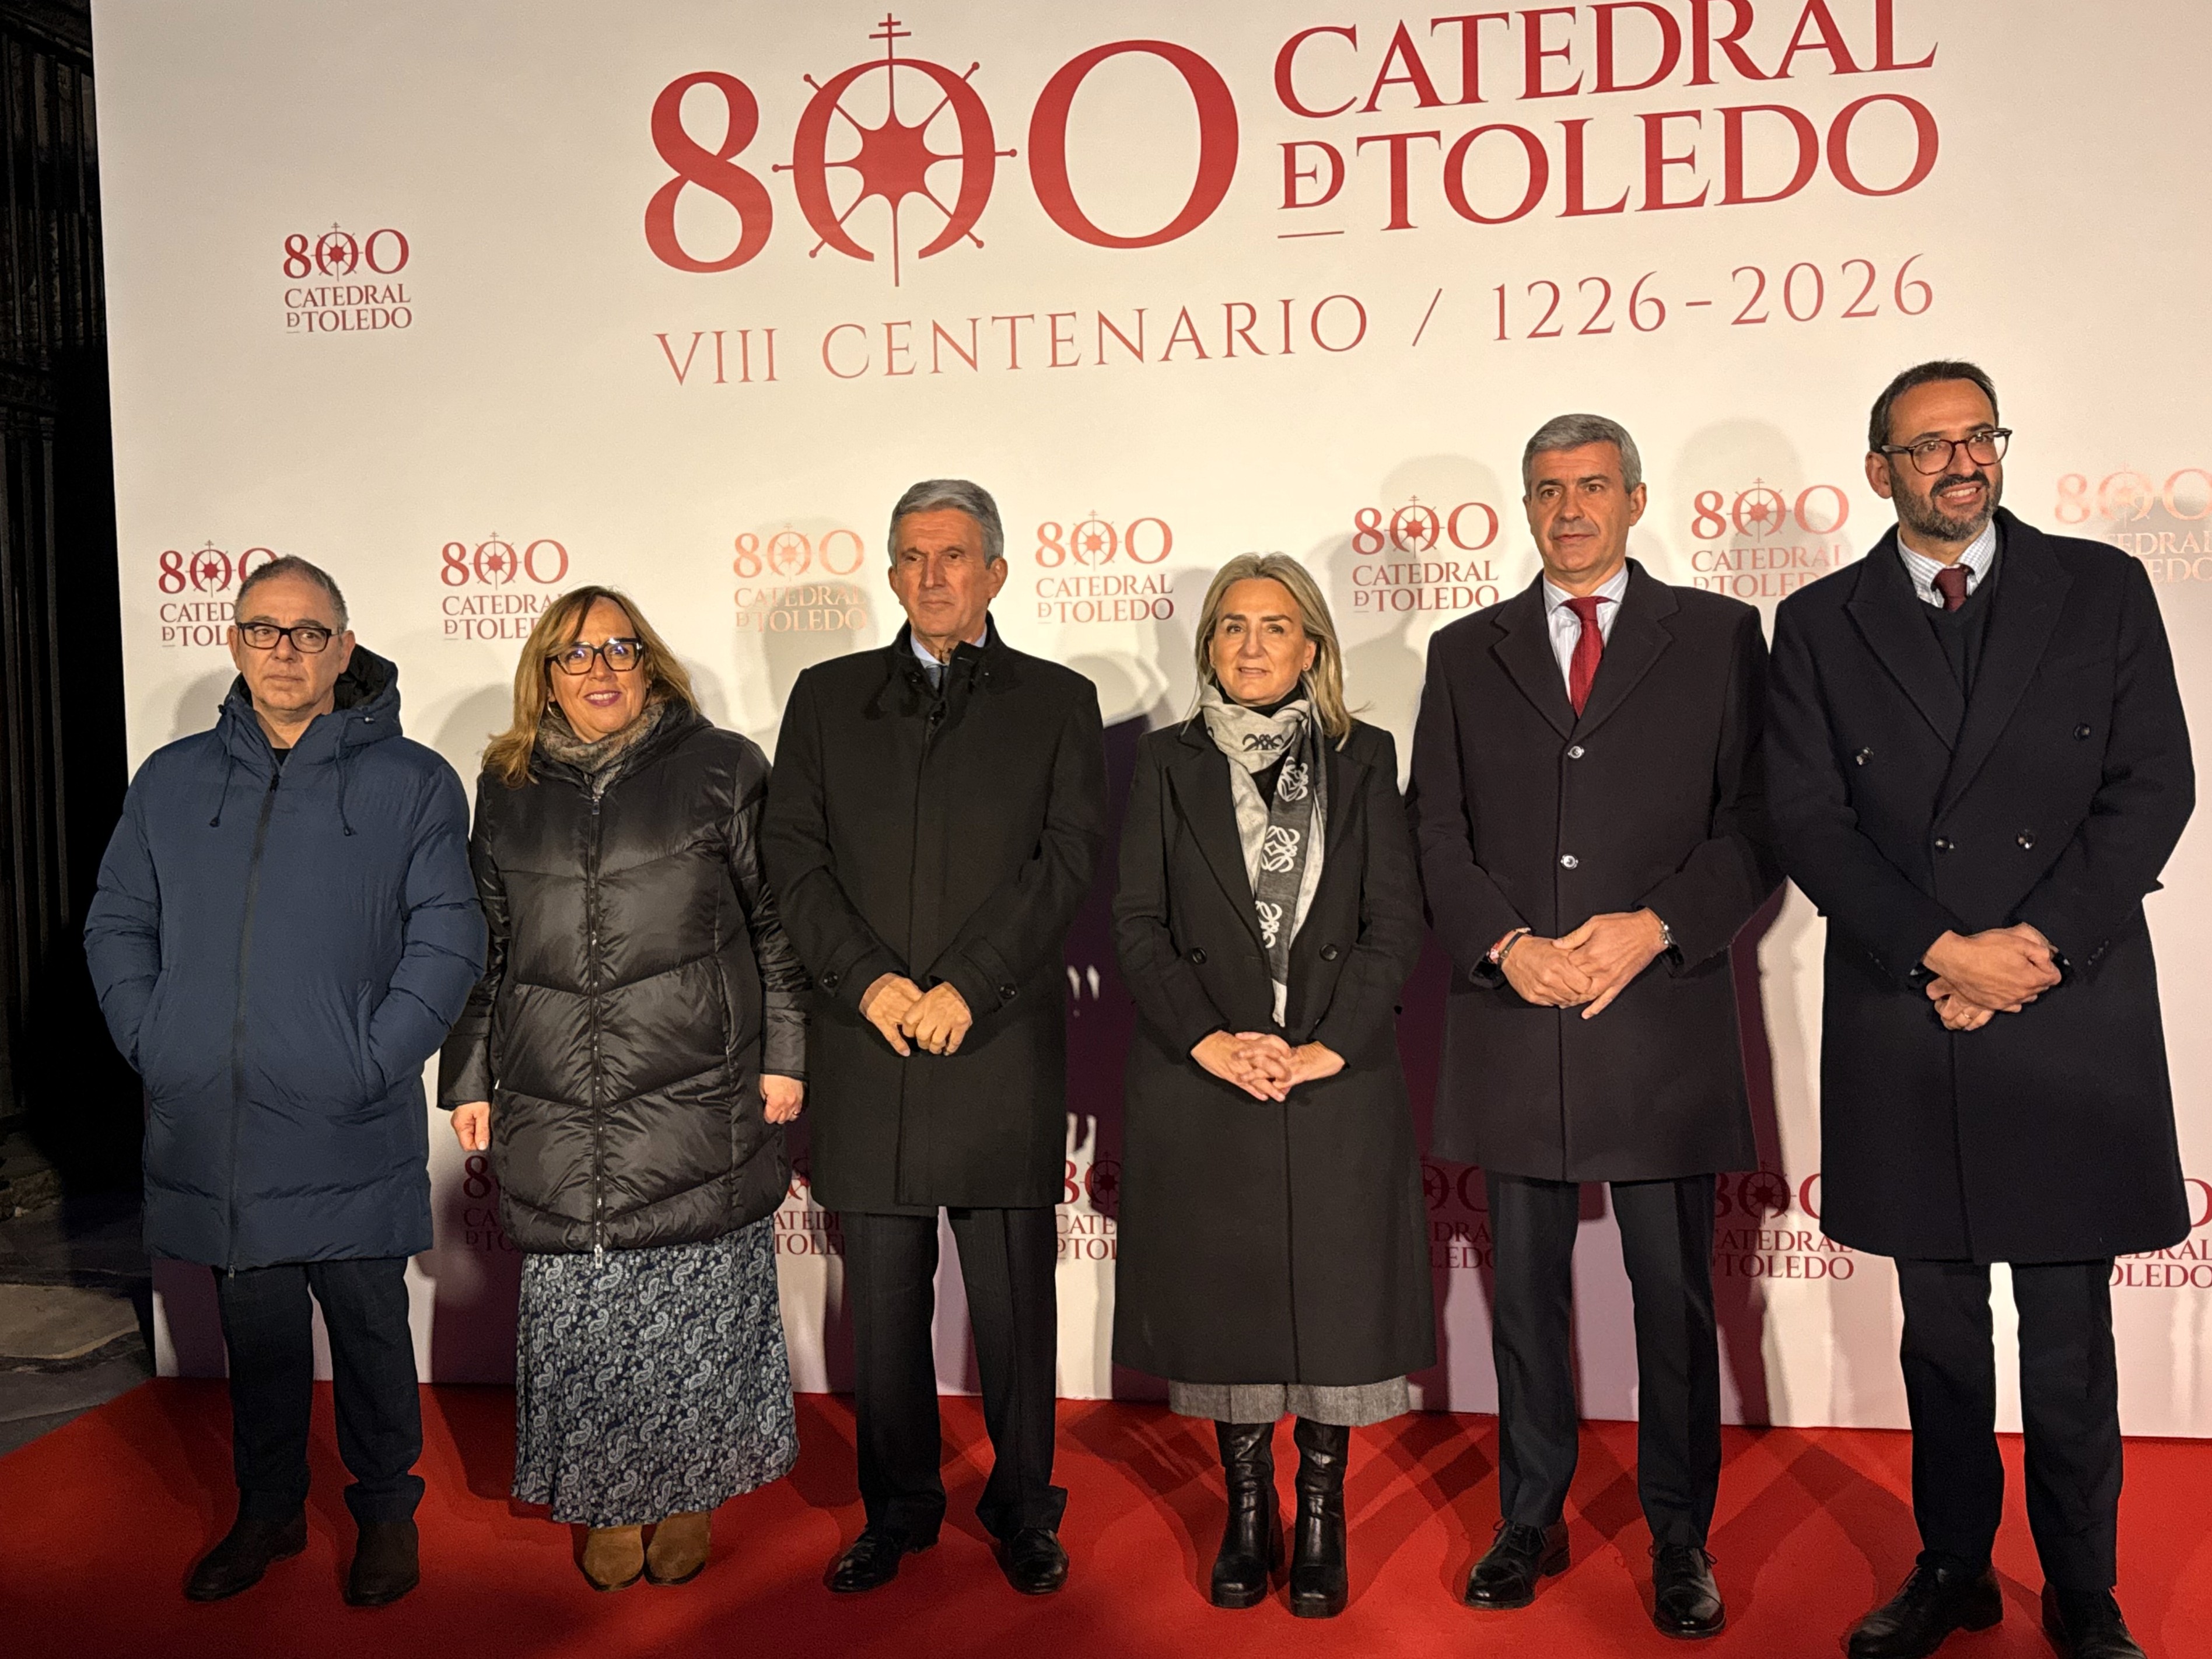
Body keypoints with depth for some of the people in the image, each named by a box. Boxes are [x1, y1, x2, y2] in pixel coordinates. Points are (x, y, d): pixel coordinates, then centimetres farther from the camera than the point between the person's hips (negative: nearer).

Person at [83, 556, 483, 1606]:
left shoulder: (411, 783, -1)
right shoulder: (172, 782, 10)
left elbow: (447, 938, -5)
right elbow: (118, 926, 13)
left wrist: (373, 1062, -13)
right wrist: (151, 1044, 0)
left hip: (348, 1139, -3)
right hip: (210, 1133, 3)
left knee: (370, 1332, 8)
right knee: (256, 1334, 16)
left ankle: (385, 1512, 27)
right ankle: (268, 1511, 34)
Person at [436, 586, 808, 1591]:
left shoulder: (721, 769, 3)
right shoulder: (508, 789, 13)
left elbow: (774, 921, 2)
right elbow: (483, 944, 16)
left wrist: (783, 1054, -3)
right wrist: (469, 1080, 13)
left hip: (698, 1103, -2)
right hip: (557, 1114, 3)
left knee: (693, 1309, 4)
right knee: (580, 1313, 7)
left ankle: (686, 1497, 23)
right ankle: (609, 1505, 24)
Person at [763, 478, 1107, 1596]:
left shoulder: (1058, 700, 8)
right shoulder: (828, 696, 13)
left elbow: (1068, 857, -3)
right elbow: (791, 852, 5)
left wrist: (967, 985, -12)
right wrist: (868, 978, -9)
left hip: (1004, 1044, -1)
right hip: (867, 1045, 2)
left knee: (1014, 1297, 6)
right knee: (882, 1299, 10)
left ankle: (1023, 1511, 23)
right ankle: (898, 1511, 27)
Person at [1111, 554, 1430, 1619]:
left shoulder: (1363, 760, 6)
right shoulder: (1167, 763, 6)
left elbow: (1395, 922, 0)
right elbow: (1137, 922, 0)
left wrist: (1327, 1046, -11)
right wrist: (1209, 1040, -12)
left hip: (1339, 1082, 0)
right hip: (1202, 1083, 0)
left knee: (1333, 1302, 5)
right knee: (1225, 1302, 8)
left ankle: (1322, 1523, 21)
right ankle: (1248, 1516, 24)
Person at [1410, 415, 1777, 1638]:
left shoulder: (1718, 635, 7)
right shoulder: (1464, 654, 12)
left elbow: (1757, 823, 1)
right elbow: (1436, 836, 7)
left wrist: (1652, 926, -12)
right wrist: (1507, 944, -9)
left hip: (1664, 1019, -1)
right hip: (1510, 1016, 2)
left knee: (1674, 1295, 6)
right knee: (1526, 1289, 11)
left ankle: (1680, 1537, 23)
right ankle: (1530, 1522, 25)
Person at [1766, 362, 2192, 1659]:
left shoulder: (2102, 589, 6)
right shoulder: (1820, 624, 7)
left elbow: (2154, 786, -1)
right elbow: (1810, 820, -1)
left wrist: (2034, 944, -11)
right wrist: (1943, 953, -11)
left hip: (2073, 1013, -1)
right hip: (1902, 1028, 1)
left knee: (2070, 1337, 7)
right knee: (1941, 1330, 13)